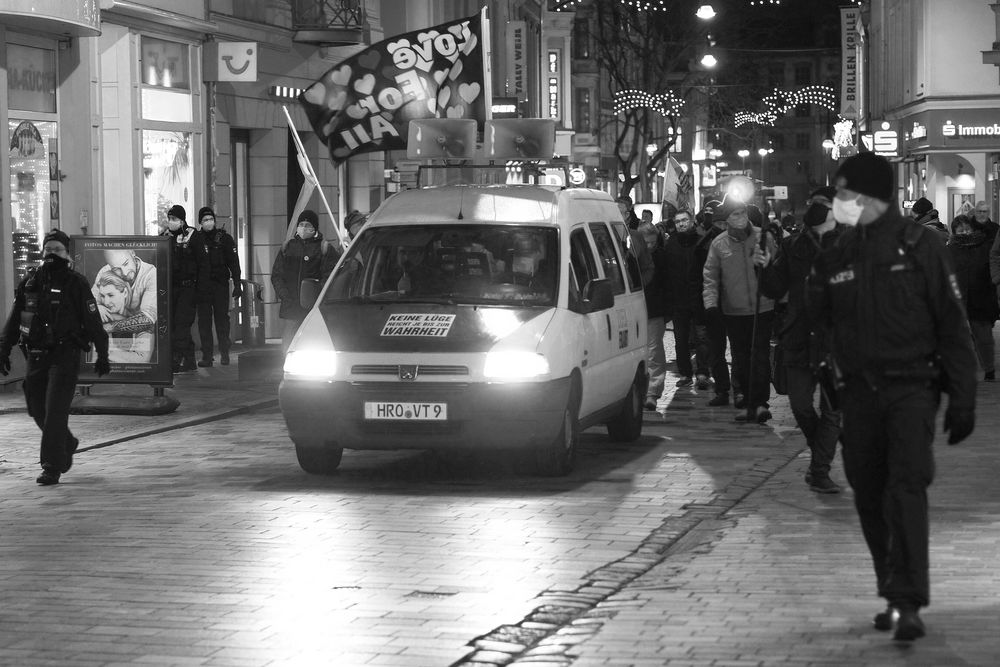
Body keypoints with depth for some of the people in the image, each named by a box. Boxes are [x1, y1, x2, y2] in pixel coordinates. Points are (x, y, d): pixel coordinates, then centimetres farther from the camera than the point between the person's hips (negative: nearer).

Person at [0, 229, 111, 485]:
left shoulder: (76, 283, -3)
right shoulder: (29, 282, 9)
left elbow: (93, 321, -1)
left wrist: (102, 355, -2)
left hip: (65, 356, -5)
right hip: (36, 356, 5)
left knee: (55, 411, -11)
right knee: (38, 410, 10)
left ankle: (52, 467, -9)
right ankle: (67, 445, 35)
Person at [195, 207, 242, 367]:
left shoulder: (224, 238, 5)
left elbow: (234, 262, 3)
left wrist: (237, 284, -3)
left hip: (220, 283, -1)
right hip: (202, 286, 1)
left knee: (222, 318, -1)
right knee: (204, 321, -1)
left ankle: (225, 353, 8)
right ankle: (207, 355, 2)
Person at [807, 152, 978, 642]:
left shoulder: (919, 246, -4)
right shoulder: (834, 257, 7)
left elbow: (953, 325, -3)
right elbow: (819, 326, 15)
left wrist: (962, 399, -6)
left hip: (911, 386, -5)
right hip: (858, 393, 5)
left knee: (906, 487, -17)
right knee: (869, 497, 8)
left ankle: (908, 603, -17)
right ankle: (893, 592, 22)